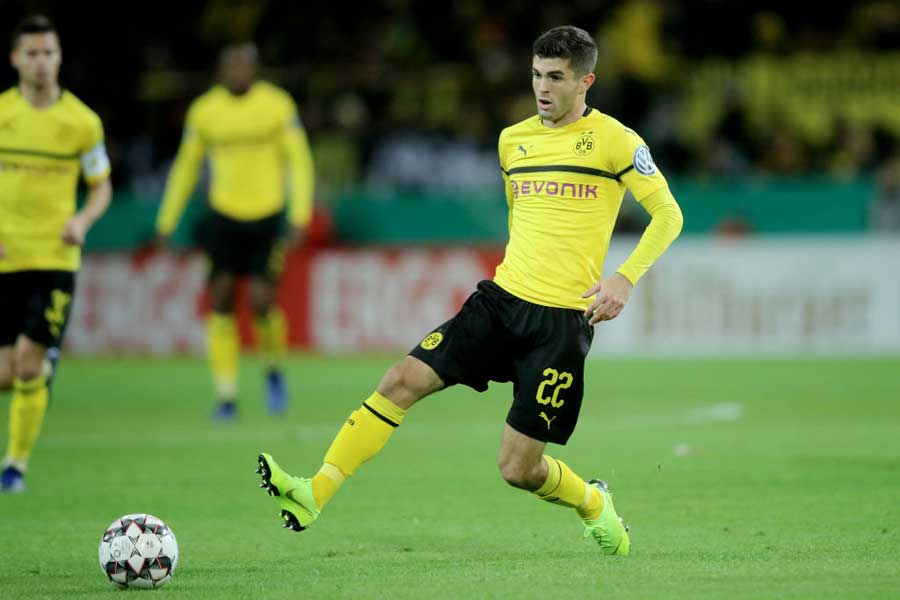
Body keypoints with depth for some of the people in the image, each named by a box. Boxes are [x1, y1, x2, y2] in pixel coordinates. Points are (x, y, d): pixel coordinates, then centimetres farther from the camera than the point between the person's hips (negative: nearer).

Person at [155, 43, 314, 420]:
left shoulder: (277, 104, -4)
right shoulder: (204, 110, 2)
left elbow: (299, 161, -1)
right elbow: (186, 166, 14)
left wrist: (300, 218, -9)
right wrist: (167, 220, 14)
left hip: (266, 216, -2)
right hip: (224, 215, 2)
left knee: (262, 302, -11)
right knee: (221, 301, -6)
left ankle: (273, 367, 19)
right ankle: (226, 396, 1)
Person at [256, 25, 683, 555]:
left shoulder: (613, 140, -4)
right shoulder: (513, 140, 13)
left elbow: (668, 215, -3)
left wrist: (625, 278, -15)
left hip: (563, 322, -5)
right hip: (500, 300, 5)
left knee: (518, 468, -5)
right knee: (403, 381, -13)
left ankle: (594, 505, 27)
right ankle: (315, 495, -16)